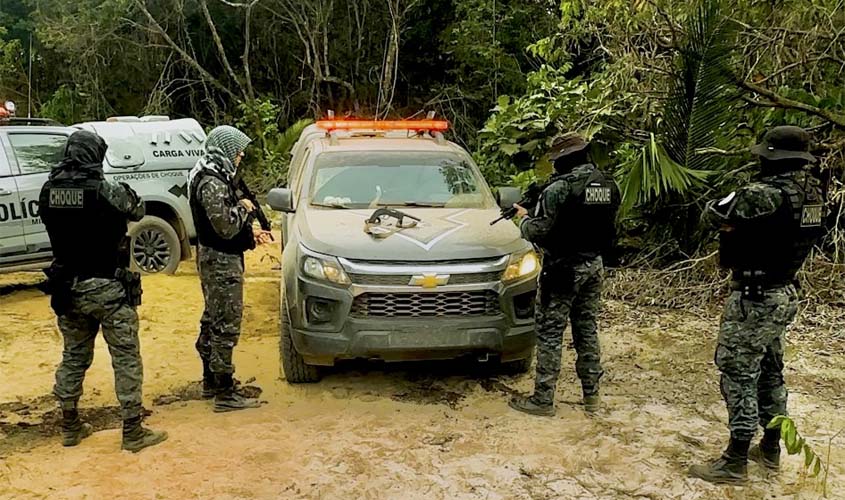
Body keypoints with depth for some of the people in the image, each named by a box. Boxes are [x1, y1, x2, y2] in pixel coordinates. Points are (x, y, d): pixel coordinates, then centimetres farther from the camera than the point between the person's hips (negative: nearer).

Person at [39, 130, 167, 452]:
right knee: (126, 358, 4)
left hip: (68, 287, 6)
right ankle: (132, 432, 9)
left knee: (74, 356, 19)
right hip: (107, 288, -5)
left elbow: (55, 226, 9)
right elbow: (138, 211, 0)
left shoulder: (49, 190, -3)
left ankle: (70, 426, 30)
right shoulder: (106, 190, -17)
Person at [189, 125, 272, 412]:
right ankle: (225, 394, 0)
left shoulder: (214, 177, 13)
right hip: (221, 262, -11)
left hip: (214, 259, 11)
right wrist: (243, 208, -10)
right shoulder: (213, 183, -20)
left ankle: (210, 382, 30)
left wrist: (251, 234, 11)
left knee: (212, 322, 18)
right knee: (226, 327, -6)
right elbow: (226, 226, -26)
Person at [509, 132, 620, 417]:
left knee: (550, 332, 0)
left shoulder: (560, 188, -17)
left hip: (563, 268, -7)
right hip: (594, 265, 7)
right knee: (587, 329, 15)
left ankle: (543, 399, 4)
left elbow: (538, 232, -16)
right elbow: (610, 230, 14)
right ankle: (591, 395, 22)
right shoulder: (608, 186, 6)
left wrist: (525, 218, 3)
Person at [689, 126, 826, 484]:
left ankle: (735, 463, 6)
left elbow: (715, 212, -11)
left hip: (755, 299, -9)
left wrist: (740, 194, 7)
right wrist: (743, 224, 6)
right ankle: (771, 449, 32)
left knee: (739, 375, -1)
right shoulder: (811, 192, 4)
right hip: (783, 295, 9)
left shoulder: (767, 194, -23)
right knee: (770, 372, 19)